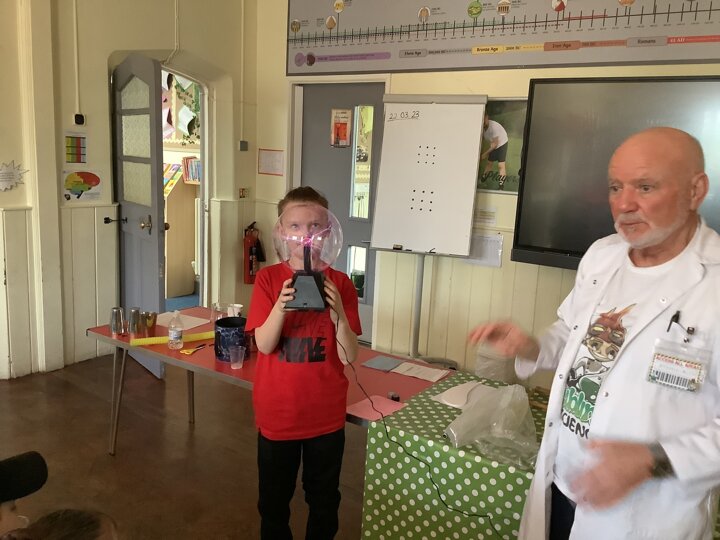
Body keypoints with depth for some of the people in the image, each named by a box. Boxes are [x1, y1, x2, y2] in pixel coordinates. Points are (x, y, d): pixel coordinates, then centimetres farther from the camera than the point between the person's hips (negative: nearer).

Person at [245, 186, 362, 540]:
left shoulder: (340, 284, -8)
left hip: (326, 413, 1)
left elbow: (349, 356, -11)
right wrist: (281, 306, -32)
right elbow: (264, 345, -14)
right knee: (274, 499, 19)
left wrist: (338, 312, -28)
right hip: (277, 411, 0)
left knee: (324, 498, 20)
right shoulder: (268, 278, -8)